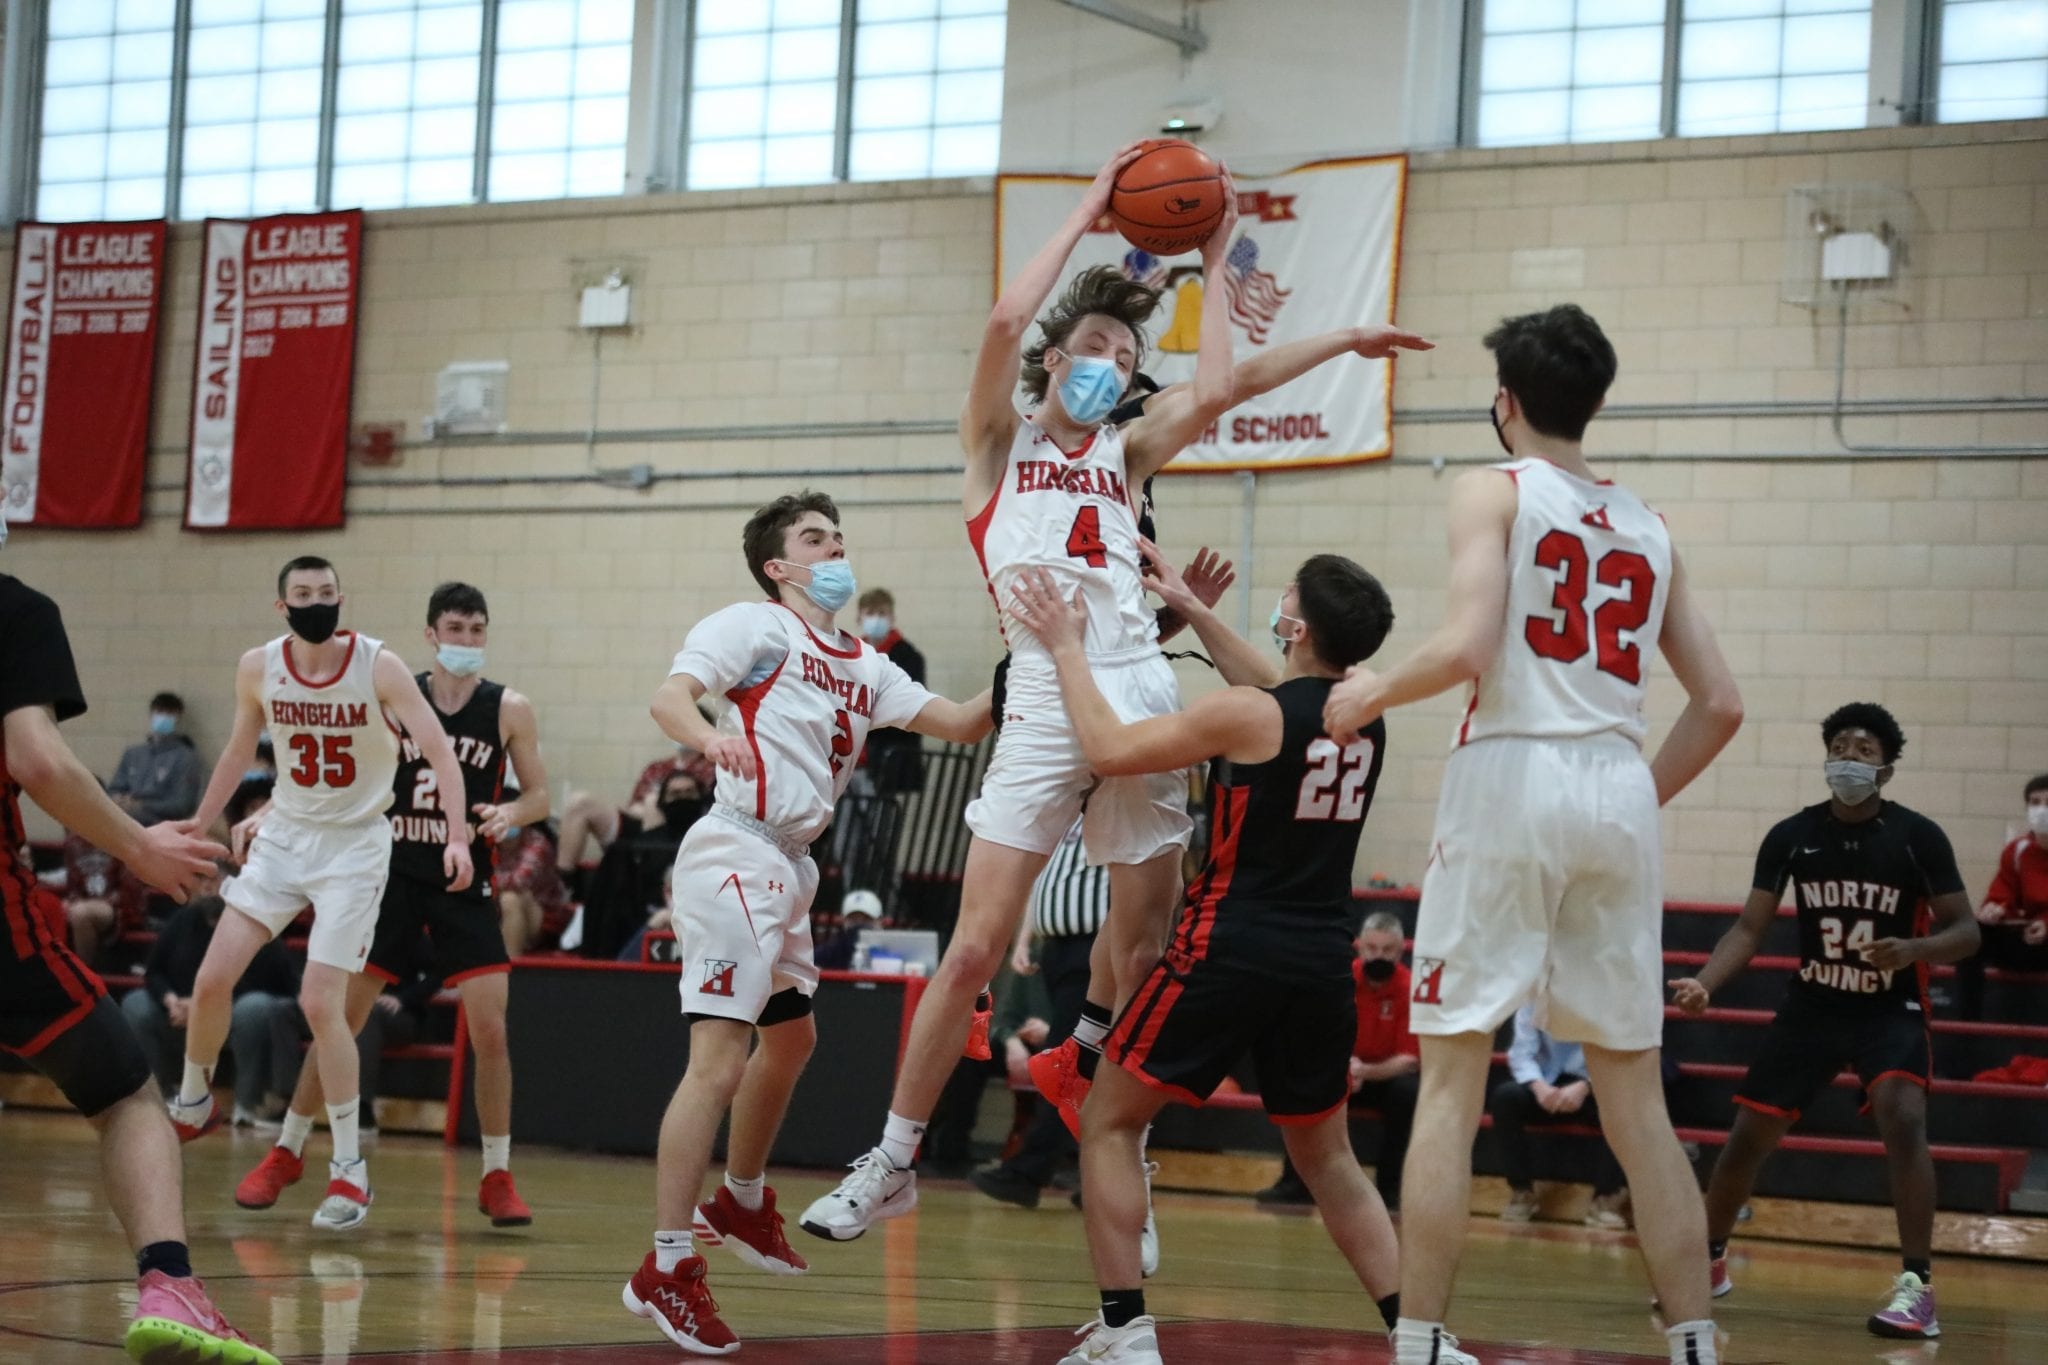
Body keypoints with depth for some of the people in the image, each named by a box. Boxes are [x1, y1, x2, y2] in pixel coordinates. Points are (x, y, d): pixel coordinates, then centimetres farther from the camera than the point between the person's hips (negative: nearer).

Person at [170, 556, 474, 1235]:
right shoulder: (259, 667, -5)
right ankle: (192, 1104, 23)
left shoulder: (379, 666, -17)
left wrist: (456, 834, -32)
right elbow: (239, 752, 12)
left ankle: (349, 1167, 1)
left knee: (321, 1003, -11)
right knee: (212, 979, -5)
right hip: (284, 835, 4)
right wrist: (197, 828, 16)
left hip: (355, 846, -4)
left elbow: (438, 748, -19)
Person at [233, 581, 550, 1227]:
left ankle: (497, 1177, 4)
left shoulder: (509, 710, -3)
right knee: (339, 1017, 2)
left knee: (490, 1028, -9)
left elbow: (539, 795, 4)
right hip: (394, 876, 1)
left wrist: (509, 813, -18)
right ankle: (286, 1153, 18)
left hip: (466, 883, -1)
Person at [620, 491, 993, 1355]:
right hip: (737, 852, -9)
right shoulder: (753, 627, -4)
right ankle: (665, 1269, -15)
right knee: (719, 1060, -15)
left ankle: (741, 1203, 47)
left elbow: (959, 723, 13)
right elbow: (669, 698, -18)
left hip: (788, 864, 9)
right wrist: (710, 735, -39)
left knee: (790, 1039, 26)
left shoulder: (864, 668, 18)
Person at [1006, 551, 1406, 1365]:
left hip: (1230, 952, -6)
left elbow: (1109, 750, -6)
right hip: (1322, 961, 6)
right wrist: (1189, 609, 30)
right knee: (1327, 1159, 20)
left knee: (1109, 1121, 9)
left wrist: (1066, 646, 5)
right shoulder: (1366, 716, 6)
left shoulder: (1246, 716, -13)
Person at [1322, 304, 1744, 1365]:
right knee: (1636, 1093, 11)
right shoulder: (1647, 527, 17)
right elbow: (1719, 704, 14)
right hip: (1619, 788, 5)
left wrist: (1372, 692, 3)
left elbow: (1467, 647, -14)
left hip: (1512, 773, -5)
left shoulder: (1495, 491, 1)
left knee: (1450, 1080, -1)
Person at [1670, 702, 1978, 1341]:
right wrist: (1703, 983, -20)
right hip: (1812, 1005, 3)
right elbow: (1749, 929, -2)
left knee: (1902, 1118, -28)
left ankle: (1917, 1289, -25)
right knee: (1749, 1134, 5)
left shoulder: (1918, 837, -12)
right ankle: (1708, 1262, 30)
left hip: (1892, 1008, -3)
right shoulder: (1792, 836, -6)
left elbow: (1965, 931, -7)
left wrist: (1913, 949, -28)